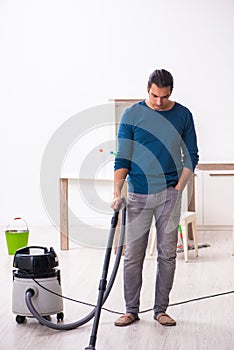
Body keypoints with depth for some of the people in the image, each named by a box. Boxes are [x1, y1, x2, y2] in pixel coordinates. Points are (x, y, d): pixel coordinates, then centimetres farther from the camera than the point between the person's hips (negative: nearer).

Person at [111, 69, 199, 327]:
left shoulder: (183, 115, 1)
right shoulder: (132, 115, -3)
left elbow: (191, 156, 7)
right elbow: (122, 158, -4)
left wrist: (178, 188, -3)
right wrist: (117, 193, -15)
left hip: (169, 194, 1)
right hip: (138, 196, -1)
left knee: (167, 255, 4)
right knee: (133, 255, 2)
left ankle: (161, 310, 15)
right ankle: (132, 310, 13)